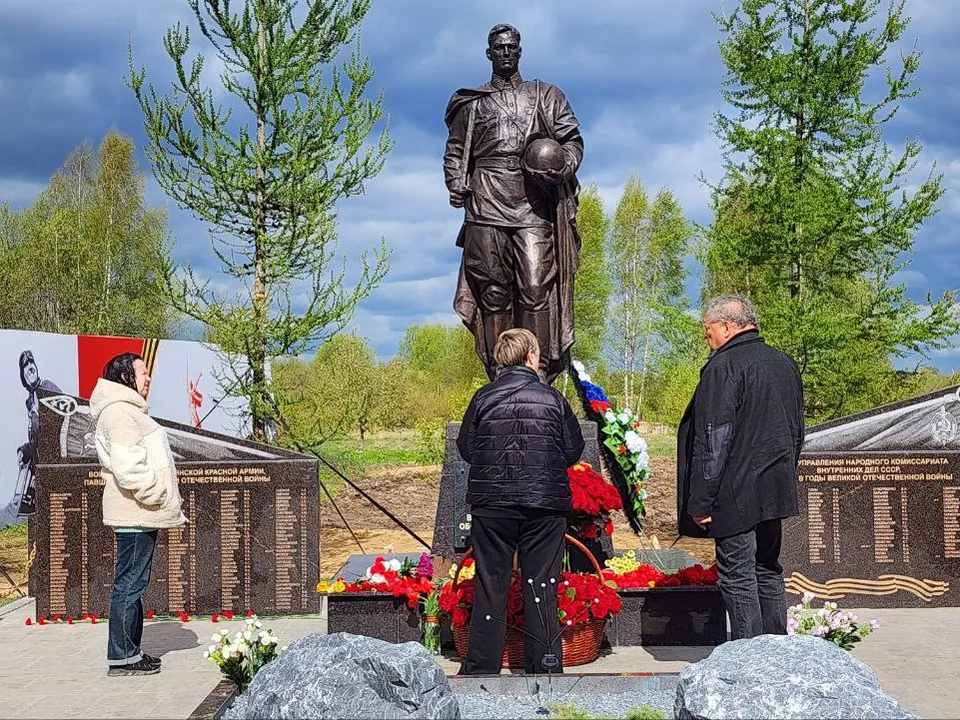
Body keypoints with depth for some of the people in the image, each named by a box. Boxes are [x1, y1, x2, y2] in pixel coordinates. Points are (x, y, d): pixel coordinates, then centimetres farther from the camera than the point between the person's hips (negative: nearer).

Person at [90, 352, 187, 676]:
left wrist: (167, 503, 21)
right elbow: (127, 467, -23)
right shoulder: (119, 413, -13)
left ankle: (129, 652, 20)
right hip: (135, 514, -11)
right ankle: (121, 657, -3)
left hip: (141, 514, 11)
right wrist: (155, 494, -15)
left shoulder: (128, 411, 22)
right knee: (130, 583, -7)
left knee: (133, 583, 14)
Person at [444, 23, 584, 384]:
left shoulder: (545, 96, 19)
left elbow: (572, 139, 14)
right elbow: (454, 151, 20)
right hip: (486, 205, 1)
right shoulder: (471, 103, 20)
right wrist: (456, 185, 1)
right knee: (493, 292, -4)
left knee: (536, 288, -12)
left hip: (534, 205, -1)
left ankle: (538, 377, -13)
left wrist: (564, 166, -7)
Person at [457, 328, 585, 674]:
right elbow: (574, 450, 3)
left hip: (491, 504, 1)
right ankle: (545, 665, 11)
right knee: (541, 584, 7)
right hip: (545, 503, -1)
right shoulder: (553, 398, -3)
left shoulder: (483, 397, -2)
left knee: (490, 583, 8)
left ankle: (480, 667, 13)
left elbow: (466, 447, 4)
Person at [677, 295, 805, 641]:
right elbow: (797, 433, 20)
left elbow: (713, 440, -18)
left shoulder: (723, 367, -14)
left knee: (737, 579, -3)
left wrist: (700, 501, -15)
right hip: (774, 492, 8)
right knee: (768, 571, 16)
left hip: (735, 495, -8)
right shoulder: (785, 364, 12)